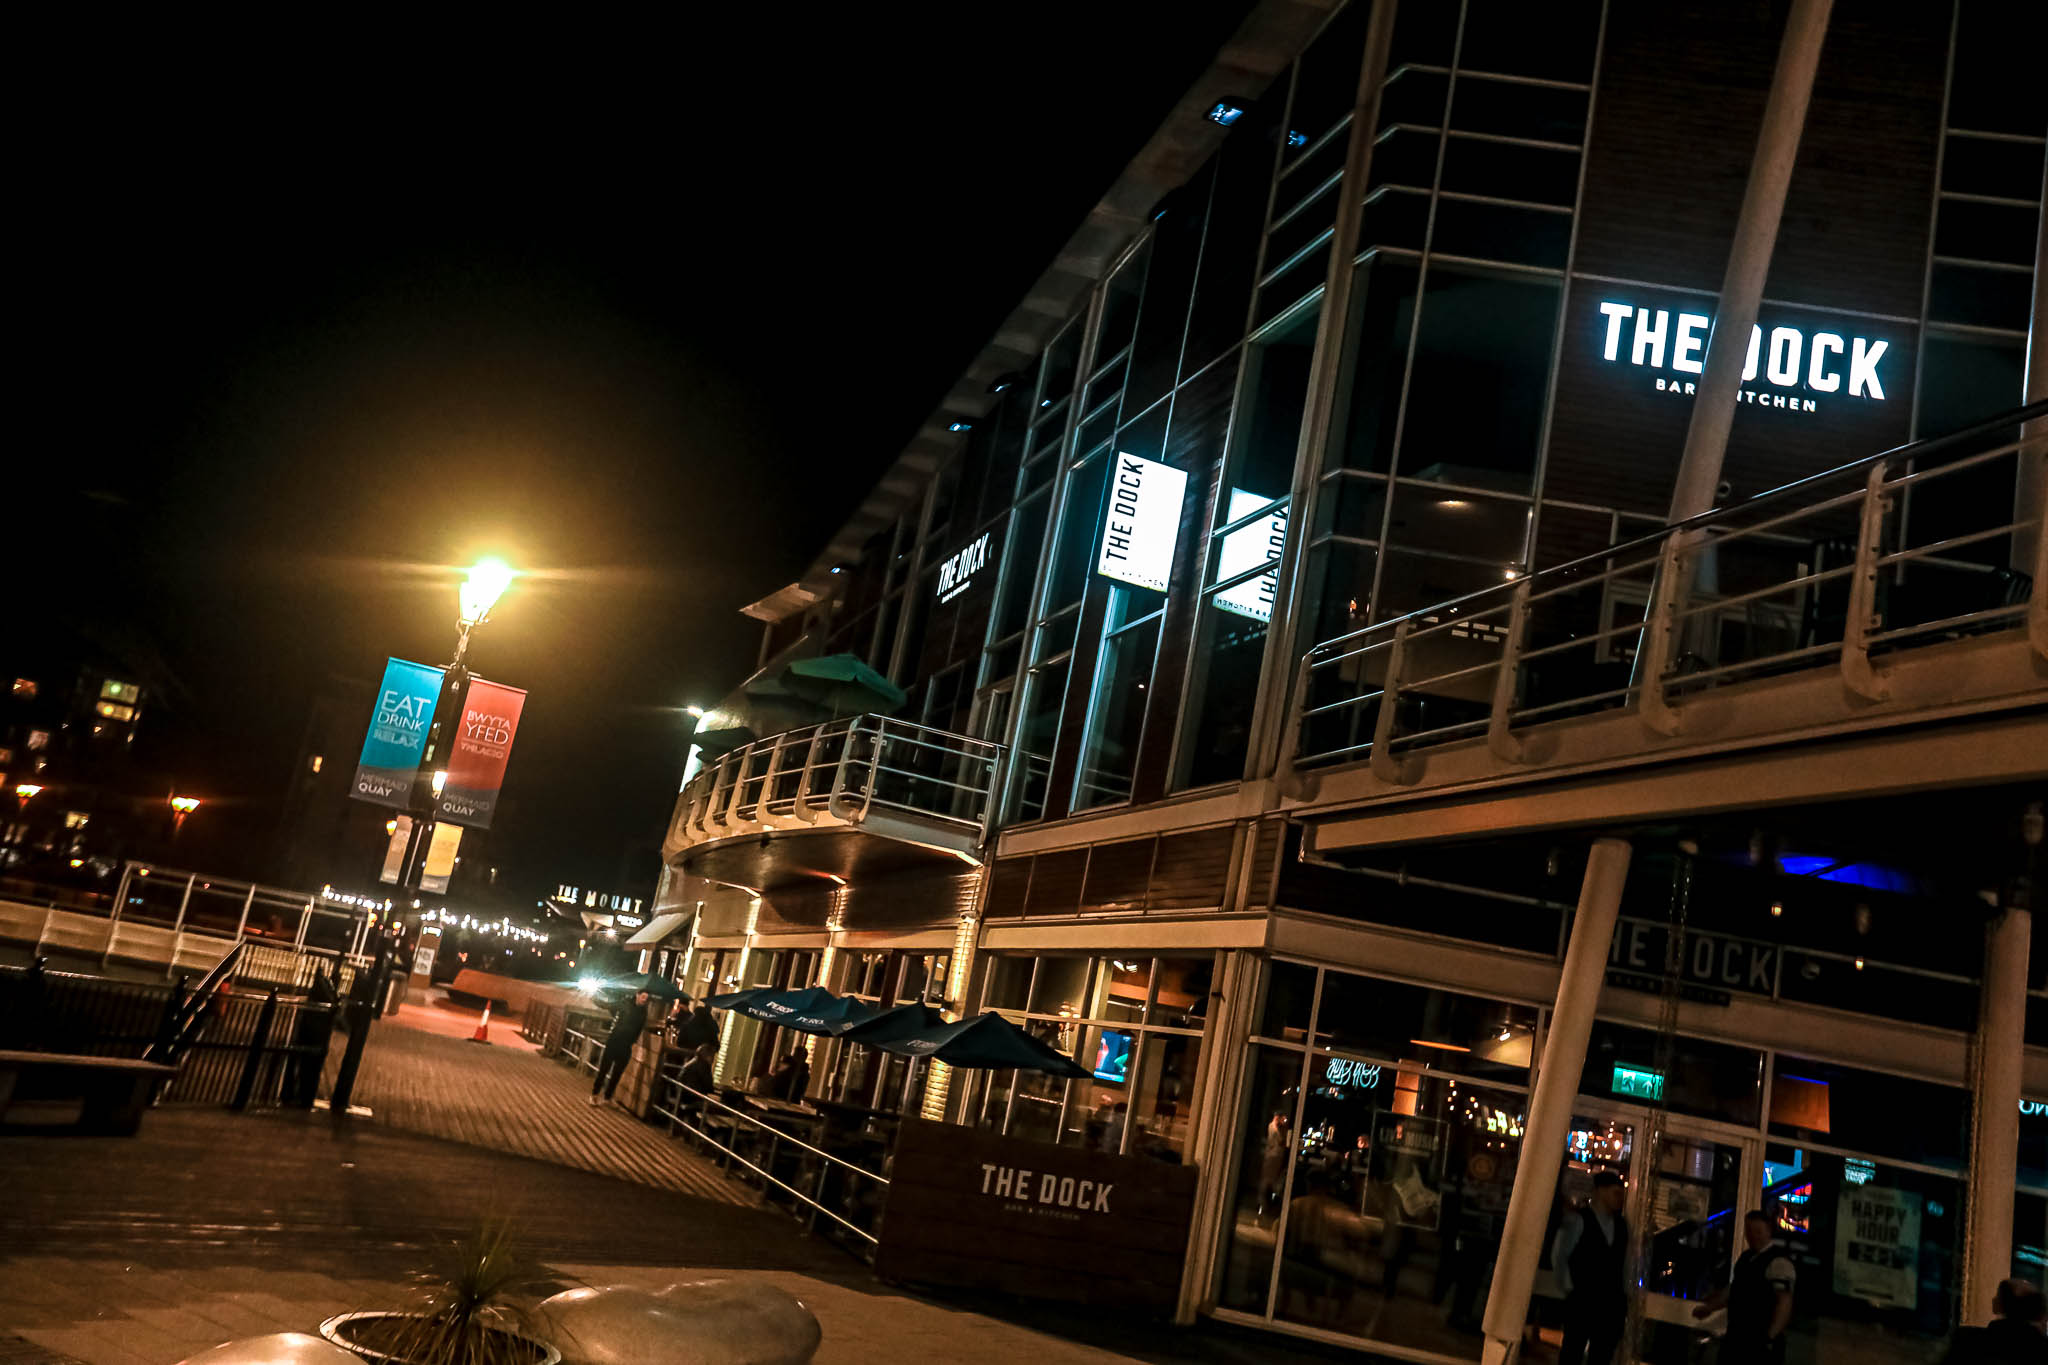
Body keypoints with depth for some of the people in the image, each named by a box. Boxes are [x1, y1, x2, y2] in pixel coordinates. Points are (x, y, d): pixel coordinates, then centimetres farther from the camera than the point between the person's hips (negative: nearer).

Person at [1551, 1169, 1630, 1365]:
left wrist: (1624, 1294, 10)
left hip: (1612, 1302, 5)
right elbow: (1559, 1257, -4)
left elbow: (1624, 1262, 15)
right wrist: (1570, 1289, -6)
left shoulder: (1622, 1224, 11)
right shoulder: (1577, 1220, -5)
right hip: (1582, 1300, -5)